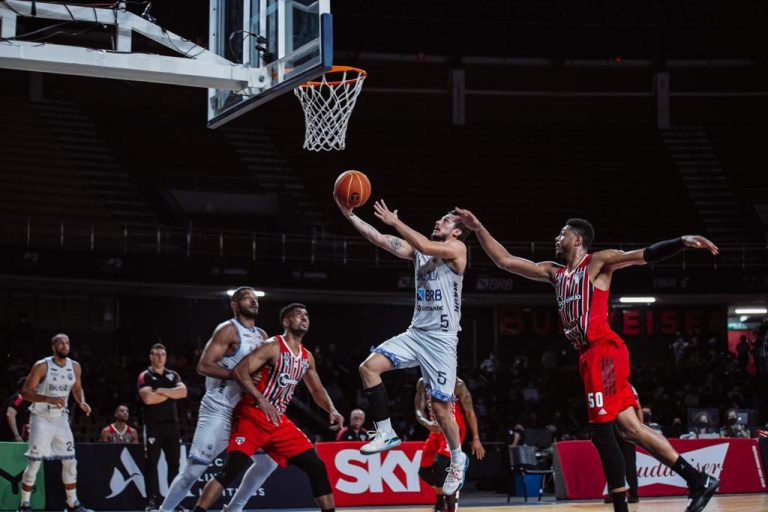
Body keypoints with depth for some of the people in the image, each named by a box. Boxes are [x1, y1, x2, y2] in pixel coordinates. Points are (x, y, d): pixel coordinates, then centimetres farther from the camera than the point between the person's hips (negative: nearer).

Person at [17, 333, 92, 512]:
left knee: (70, 462, 5)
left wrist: (82, 402, -3)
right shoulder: (42, 366, -14)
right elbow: (25, 392, -16)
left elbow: (77, 388, 18)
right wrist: (48, 399, -30)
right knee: (34, 463, -6)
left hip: (61, 418, 5)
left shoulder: (75, 367, 1)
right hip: (41, 418, -5)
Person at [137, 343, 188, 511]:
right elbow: (148, 398, -18)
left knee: (174, 463, 6)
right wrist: (171, 393, -7)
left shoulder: (173, 375, 14)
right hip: (153, 426, -5)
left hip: (172, 425, 5)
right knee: (151, 464, -3)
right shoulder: (145, 376, -2)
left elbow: (183, 392, -4)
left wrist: (163, 391, -13)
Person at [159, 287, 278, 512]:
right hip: (218, 410, -8)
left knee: (268, 461, 9)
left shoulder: (262, 336, 12)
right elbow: (203, 366, -20)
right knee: (195, 468, -10)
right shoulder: (228, 330, -11)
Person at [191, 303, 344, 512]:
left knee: (316, 467, 1)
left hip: (279, 421, 7)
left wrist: (331, 410, 3)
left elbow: (317, 389, 23)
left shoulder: (307, 357, 11)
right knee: (231, 469, -21)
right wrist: (262, 401, -33)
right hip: (252, 416, -7)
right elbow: (239, 371, -22)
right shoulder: (273, 346, -13)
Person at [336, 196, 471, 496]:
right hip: (415, 333, 7)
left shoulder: (456, 249, -5)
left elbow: (425, 247, -24)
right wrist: (350, 215, -2)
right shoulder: (418, 250, 14)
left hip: (441, 339, -6)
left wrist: (395, 222, -19)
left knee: (440, 407, -3)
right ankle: (385, 433, -4)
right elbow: (381, 241, 6)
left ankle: (458, 460, 20)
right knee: (369, 367, -13)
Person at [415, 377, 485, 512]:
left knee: (438, 464, -25)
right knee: (424, 471, 0)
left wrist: (476, 438, -9)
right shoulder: (422, 383, -3)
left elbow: (469, 412, -8)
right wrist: (427, 424, -30)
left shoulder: (457, 384, -15)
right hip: (436, 430, 6)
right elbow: (419, 410, -6)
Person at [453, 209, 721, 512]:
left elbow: (646, 256, -8)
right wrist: (479, 229, 16)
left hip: (604, 351, -8)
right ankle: (699, 481, 6)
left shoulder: (598, 262, 1)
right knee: (629, 427, 4)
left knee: (602, 431, -11)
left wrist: (682, 242, -23)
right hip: (590, 356, 8)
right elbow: (505, 261, 22)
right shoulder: (554, 273, 21)